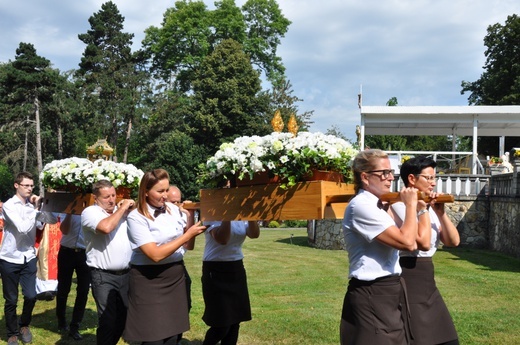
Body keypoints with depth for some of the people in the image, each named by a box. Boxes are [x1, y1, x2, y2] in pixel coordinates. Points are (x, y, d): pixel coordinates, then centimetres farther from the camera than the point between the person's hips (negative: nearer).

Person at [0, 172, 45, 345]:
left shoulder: (32, 204, 3)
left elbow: (41, 225, -3)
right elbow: (23, 228, -21)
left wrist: (38, 207, -9)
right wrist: (36, 210, -14)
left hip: (29, 258, 3)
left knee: (31, 296, -1)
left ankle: (24, 325, 27)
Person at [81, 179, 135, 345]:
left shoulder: (121, 211, 12)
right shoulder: (90, 212, -6)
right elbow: (106, 227, -26)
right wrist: (122, 208, -14)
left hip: (125, 274, 6)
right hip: (104, 277, -6)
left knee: (123, 319, 15)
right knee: (108, 322, -4)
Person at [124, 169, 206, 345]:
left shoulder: (173, 209, 4)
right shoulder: (136, 217, -14)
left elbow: (186, 243, 15)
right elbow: (155, 255, -22)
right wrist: (188, 235, -19)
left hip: (176, 277, 5)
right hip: (150, 281, -5)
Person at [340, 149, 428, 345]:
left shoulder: (374, 205, 15)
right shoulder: (361, 205, -17)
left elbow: (403, 239, 19)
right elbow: (406, 242, -22)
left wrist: (415, 210, 10)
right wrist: (410, 205, -10)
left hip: (388, 294, 10)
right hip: (371, 298, -10)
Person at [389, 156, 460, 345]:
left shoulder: (429, 207, 12)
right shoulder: (399, 206, -14)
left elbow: (453, 241, 6)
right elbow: (424, 243, -23)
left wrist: (440, 213, -4)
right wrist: (422, 209, -15)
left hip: (427, 281, 9)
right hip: (408, 280, -9)